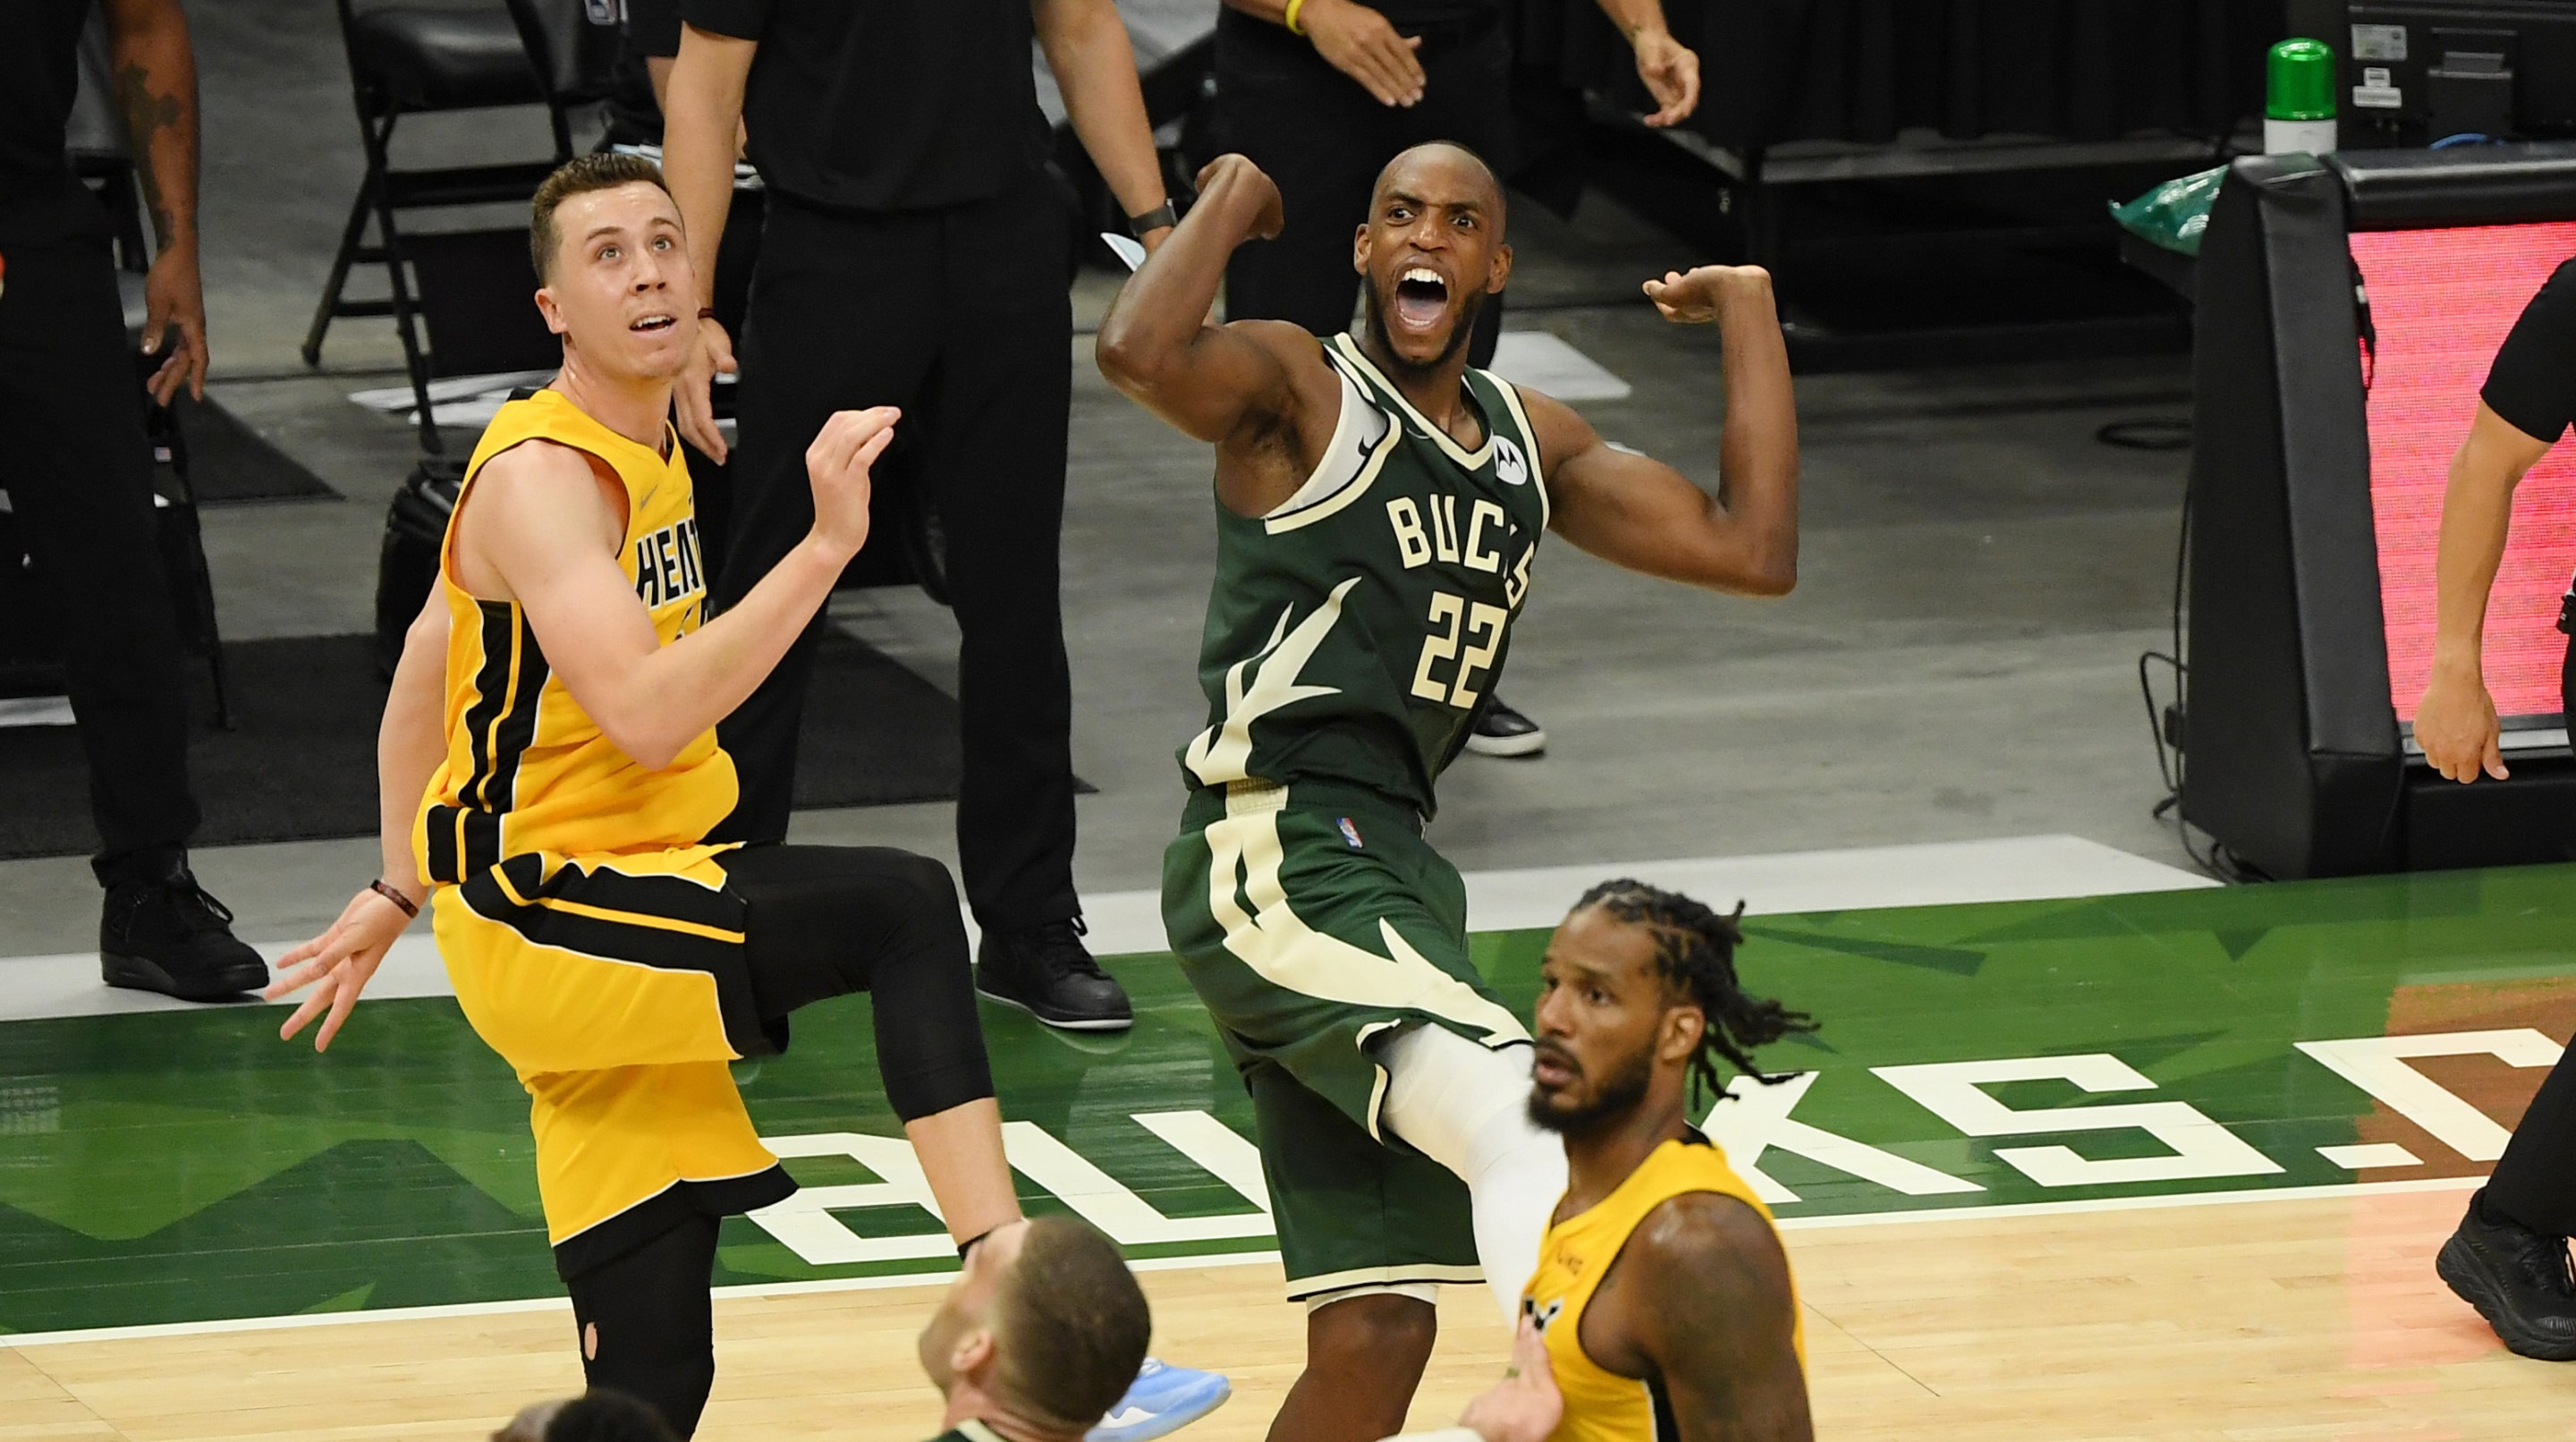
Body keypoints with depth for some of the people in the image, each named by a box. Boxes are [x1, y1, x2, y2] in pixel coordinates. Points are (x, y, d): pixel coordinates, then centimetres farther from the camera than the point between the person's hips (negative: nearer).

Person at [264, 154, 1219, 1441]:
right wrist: (826, 545, -33)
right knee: (904, 908, -27)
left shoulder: (650, 453, 12)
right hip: (544, 924, -9)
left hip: (618, 920, 9)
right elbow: (649, 716, -31)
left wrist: (402, 889, 28)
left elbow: (427, 659, 23)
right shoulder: (541, 477, -17)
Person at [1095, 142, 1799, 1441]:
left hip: (1387, 866, 8)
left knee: (1373, 1338, 6)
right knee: (1525, 1121, -35)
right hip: (1275, 857, -8)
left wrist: (1748, 309, 16)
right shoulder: (1298, 388, -1)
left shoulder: (1530, 445, 20)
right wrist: (1228, 202, -7)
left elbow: (1753, 551, 13)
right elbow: (1139, 353, -24)